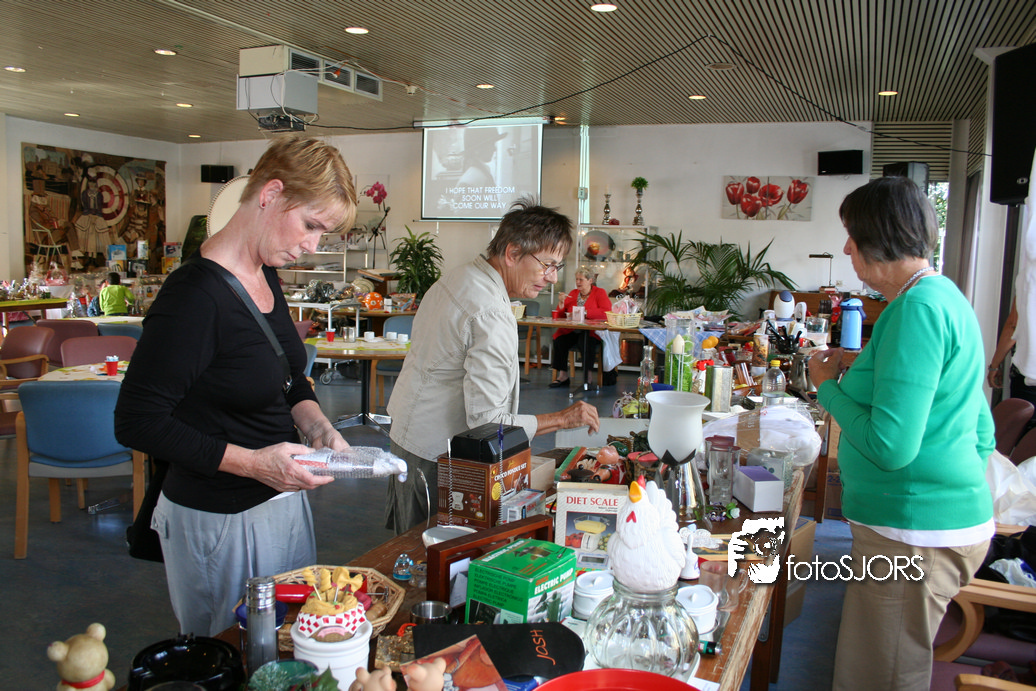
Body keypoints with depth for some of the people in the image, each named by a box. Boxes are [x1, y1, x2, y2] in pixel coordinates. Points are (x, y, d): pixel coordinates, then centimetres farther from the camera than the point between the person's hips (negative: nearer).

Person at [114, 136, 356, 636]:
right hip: (218, 520, -8)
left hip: (283, 497, 8)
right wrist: (253, 463, -23)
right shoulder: (195, 295, -24)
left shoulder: (266, 275, 2)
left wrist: (318, 427, -3)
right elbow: (137, 422, -21)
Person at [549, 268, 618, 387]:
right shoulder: (573, 293, 18)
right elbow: (560, 315, 19)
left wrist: (585, 312, -17)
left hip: (592, 331, -4)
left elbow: (606, 313, -12)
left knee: (585, 341, -35)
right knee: (559, 340, -24)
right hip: (572, 331, 4)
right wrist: (561, 305, -2)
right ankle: (562, 375, -16)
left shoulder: (599, 292, 5)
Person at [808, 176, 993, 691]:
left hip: (914, 532, -10)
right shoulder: (943, 294, 12)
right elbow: (980, 428, 18)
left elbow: (889, 445, -25)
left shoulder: (917, 309, -21)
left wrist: (828, 386, -11)